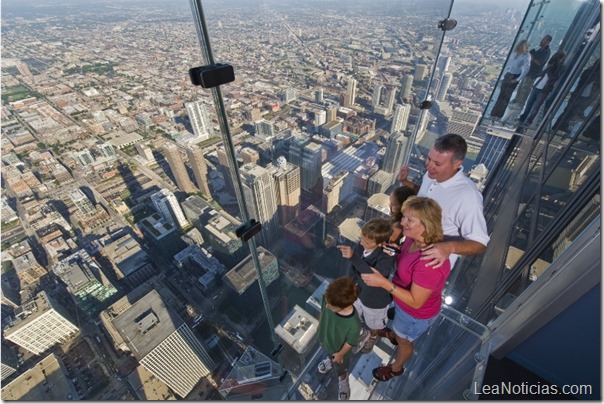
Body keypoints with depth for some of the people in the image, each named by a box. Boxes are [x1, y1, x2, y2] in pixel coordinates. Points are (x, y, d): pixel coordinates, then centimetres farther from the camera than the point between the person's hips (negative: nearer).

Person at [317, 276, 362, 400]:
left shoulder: (354, 324, -45)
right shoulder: (328, 299, -36)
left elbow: (349, 343, -24)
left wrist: (340, 354, -6)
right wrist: (320, 326, 6)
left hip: (339, 350, -3)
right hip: (324, 340, 3)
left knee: (340, 366, 32)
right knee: (330, 354, 38)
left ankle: (343, 379, 65)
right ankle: (331, 359, 72)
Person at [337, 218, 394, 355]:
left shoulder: (387, 257, -37)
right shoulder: (360, 246, -21)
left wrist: (353, 257, -61)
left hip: (376, 301, -4)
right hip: (358, 292, 4)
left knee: (374, 324, 29)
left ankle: (372, 338, 63)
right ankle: (363, 334, 62)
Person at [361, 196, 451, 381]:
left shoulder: (429, 262, -44)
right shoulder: (415, 238, -19)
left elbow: (415, 301, -32)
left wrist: (384, 282, -37)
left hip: (416, 313, -7)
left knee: (404, 340, 25)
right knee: (398, 326, 38)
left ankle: (396, 368, 57)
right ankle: (394, 335, 72)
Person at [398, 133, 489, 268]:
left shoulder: (468, 196, -34)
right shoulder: (432, 174, -13)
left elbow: (480, 243, -28)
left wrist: (450, 247, -47)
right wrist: (405, 182, -3)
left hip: (436, 260, -6)